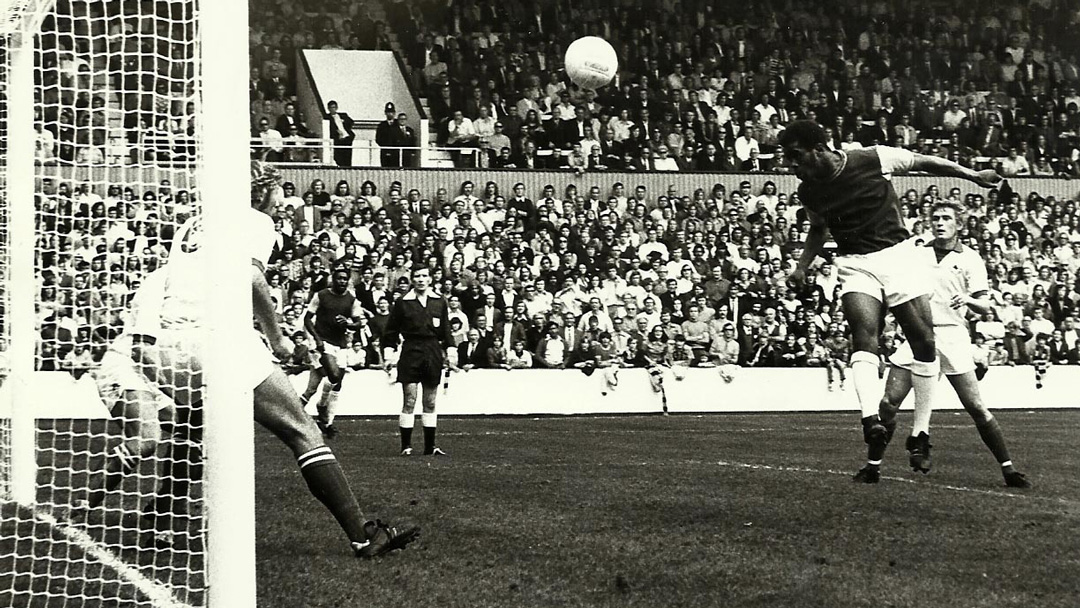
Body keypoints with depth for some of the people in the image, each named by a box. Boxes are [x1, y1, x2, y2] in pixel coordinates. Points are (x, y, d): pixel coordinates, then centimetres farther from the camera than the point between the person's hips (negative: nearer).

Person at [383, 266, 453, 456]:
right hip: (410, 353, -3)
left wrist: (449, 352, 9)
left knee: (430, 402, 7)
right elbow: (391, 331, 4)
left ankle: (430, 446, 13)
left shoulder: (440, 302, 8)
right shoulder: (403, 302, 1)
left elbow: (446, 332, 14)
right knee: (409, 400, -6)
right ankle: (406, 446, -1)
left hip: (433, 353, 3)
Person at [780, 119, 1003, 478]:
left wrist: (973, 175, 6)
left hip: (897, 256, -1)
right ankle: (871, 420, -41)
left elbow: (924, 163, 3)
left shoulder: (874, 159, -11)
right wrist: (802, 267, 12)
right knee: (864, 335, -25)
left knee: (924, 341, -5)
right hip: (856, 266, 1)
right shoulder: (809, 192, 1)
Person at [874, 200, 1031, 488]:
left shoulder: (970, 259, 4)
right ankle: (873, 466, 8)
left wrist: (967, 299, -21)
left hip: (952, 336, -2)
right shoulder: (916, 253, 12)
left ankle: (1008, 469, -1)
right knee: (888, 404, -4)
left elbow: (984, 305, -1)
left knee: (976, 407, -7)